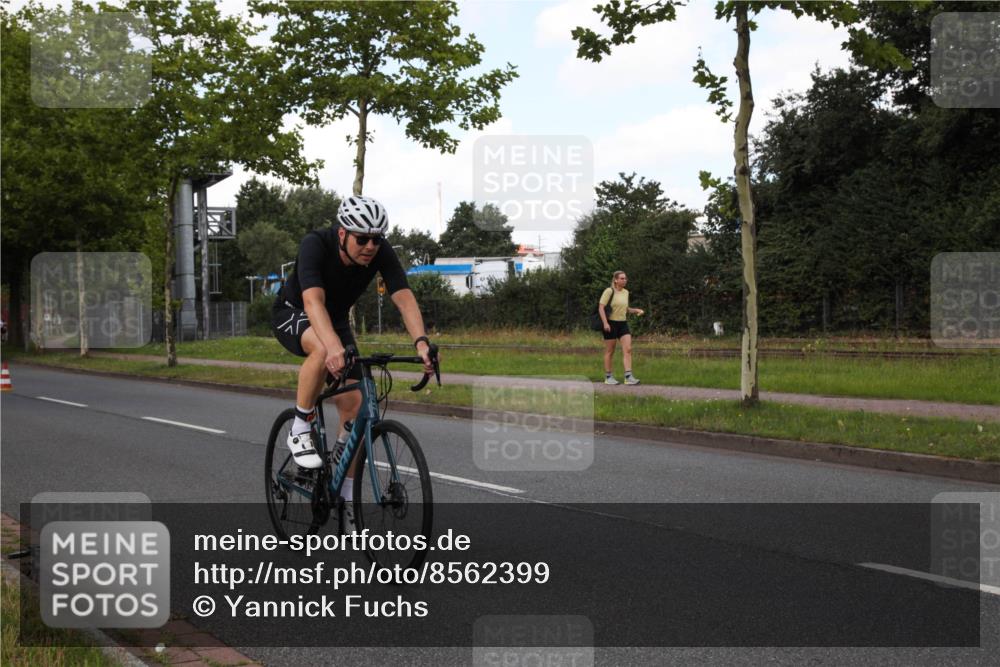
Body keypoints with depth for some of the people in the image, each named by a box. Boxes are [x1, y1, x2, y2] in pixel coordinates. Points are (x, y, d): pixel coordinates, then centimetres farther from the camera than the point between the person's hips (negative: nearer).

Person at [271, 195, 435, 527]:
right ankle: (300, 429, -19)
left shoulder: (381, 252, -23)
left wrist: (421, 342, -50)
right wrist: (334, 346, -64)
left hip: (336, 319, 4)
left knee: (354, 405, -9)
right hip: (292, 313, -4)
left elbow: (404, 297, -32)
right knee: (323, 350, -41)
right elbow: (313, 301, -48)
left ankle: (345, 497, 5)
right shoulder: (315, 244, -34)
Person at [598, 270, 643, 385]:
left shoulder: (626, 292, 12)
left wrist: (635, 310, 6)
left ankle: (628, 377, -10)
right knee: (610, 351, 3)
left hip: (623, 324, 6)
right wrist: (605, 323, -22)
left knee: (628, 349, -7)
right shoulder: (609, 291, -10)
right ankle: (608, 377, 13)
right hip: (611, 324, -6)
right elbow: (601, 307, -14)